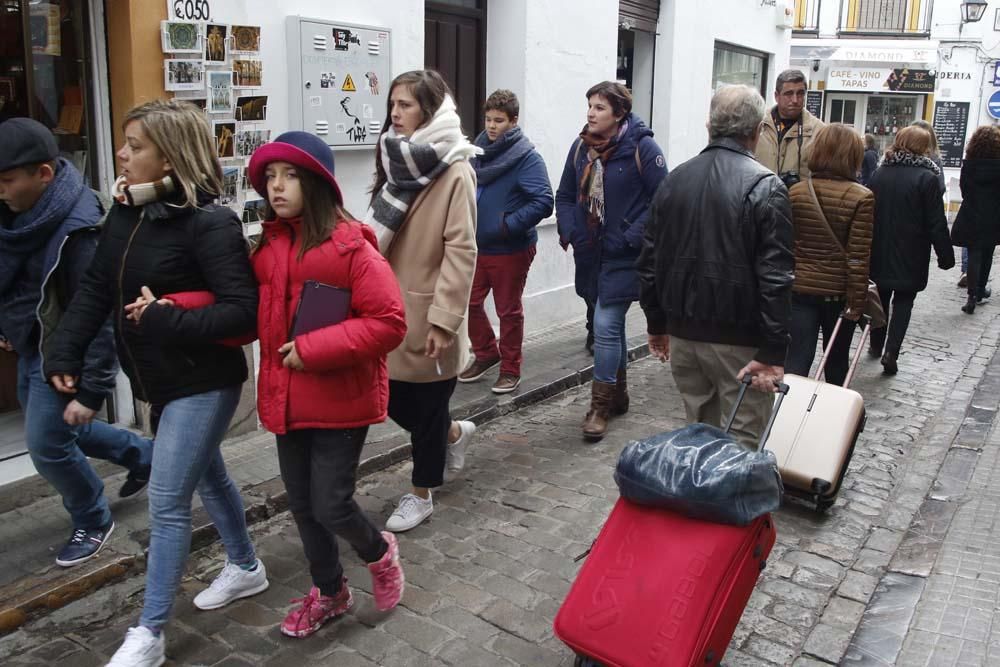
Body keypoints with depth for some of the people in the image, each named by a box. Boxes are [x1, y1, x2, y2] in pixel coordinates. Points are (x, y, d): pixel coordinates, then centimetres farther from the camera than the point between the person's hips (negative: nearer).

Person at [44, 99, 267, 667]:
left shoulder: (209, 224, -21)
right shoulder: (127, 211, 3)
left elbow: (245, 311, -24)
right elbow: (96, 288, 6)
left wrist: (168, 320, -27)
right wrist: (65, 354, 0)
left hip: (203, 383, -8)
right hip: (162, 380, 9)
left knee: (167, 501, -2)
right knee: (207, 474, 22)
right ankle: (247, 568, 44)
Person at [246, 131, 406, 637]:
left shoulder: (351, 246, -16)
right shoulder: (267, 246, 4)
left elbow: (389, 323, -18)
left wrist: (313, 348, -22)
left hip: (340, 400, -6)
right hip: (286, 399, 6)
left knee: (330, 506, 0)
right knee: (302, 504, 16)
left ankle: (379, 552, 34)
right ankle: (329, 592, 39)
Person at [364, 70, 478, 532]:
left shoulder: (454, 171, -14)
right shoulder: (396, 162, 10)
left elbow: (461, 251, -18)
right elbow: (379, 234, 14)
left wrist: (444, 319, -22)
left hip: (427, 312, -7)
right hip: (391, 306, 7)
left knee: (427, 406, 9)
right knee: (392, 398, 14)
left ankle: (421, 495, 29)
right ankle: (454, 433, 42)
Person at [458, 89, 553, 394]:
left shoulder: (527, 157, -14)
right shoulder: (478, 150, 4)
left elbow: (543, 202, -23)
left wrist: (509, 225, -24)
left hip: (511, 250, -6)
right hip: (476, 246, 6)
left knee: (509, 311, 6)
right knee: (469, 303, 12)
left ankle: (510, 370, 22)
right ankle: (486, 354, 34)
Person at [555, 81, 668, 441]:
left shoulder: (642, 148, -11)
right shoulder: (580, 147, 6)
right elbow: (565, 195, 14)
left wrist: (630, 239, -16)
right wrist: (569, 232, -1)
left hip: (624, 258, -6)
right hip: (590, 255, 6)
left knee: (606, 325, -10)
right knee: (611, 325, 17)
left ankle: (600, 406, 3)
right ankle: (618, 393, 34)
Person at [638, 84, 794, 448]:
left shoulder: (674, 180, 7)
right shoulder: (765, 186, -11)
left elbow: (650, 262, 10)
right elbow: (775, 277, -16)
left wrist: (656, 323, 18)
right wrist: (773, 352, -14)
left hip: (682, 334, 6)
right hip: (738, 340, -5)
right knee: (744, 439, 2)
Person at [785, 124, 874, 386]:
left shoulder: (795, 192, -2)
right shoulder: (861, 198, -11)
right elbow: (857, 257, -13)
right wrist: (857, 301, -7)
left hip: (799, 290, 1)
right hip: (838, 292, -1)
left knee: (796, 362, 0)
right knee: (837, 361, 18)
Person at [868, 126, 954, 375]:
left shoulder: (879, 174, 0)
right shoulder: (927, 178, -14)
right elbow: (937, 223, -13)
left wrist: (869, 247, 17)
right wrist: (945, 256, -3)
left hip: (880, 252, 4)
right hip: (911, 256, -4)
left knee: (881, 298, 19)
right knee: (903, 301, 6)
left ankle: (877, 345, 28)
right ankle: (891, 352, -7)